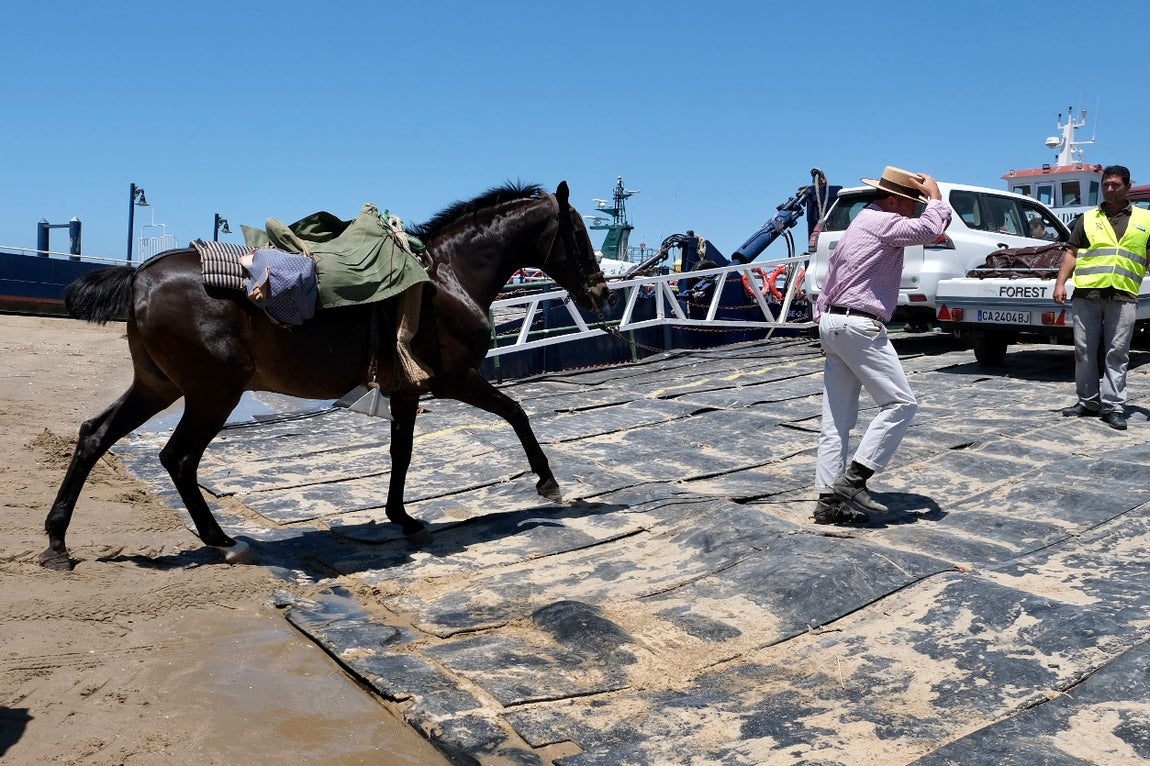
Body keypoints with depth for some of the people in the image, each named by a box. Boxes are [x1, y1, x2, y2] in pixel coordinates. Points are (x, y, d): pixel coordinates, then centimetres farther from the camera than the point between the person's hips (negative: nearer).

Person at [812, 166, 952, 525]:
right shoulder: (881, 221, -6)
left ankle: (829, 499, 5)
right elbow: (931, 229, -21)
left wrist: (823, 319, 24)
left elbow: (831, 278, 25)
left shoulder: (863, 222, 24)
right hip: (859, 327, -10)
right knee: (900, 403, -5)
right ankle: (854, 478, -10)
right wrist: (935, 195, -2)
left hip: (834, 323, 10)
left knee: (837, 420, 6)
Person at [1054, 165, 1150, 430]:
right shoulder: (1087, 219, 14)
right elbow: (1072, 253, 12)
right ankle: (1088, 401, 15)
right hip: (1086, 293, 1)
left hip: (1123, 296, -1)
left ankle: (1113, 406, 1)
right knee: (1084, 350, 4)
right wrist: (1060, 283, 0)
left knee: (1117, 353, -2)